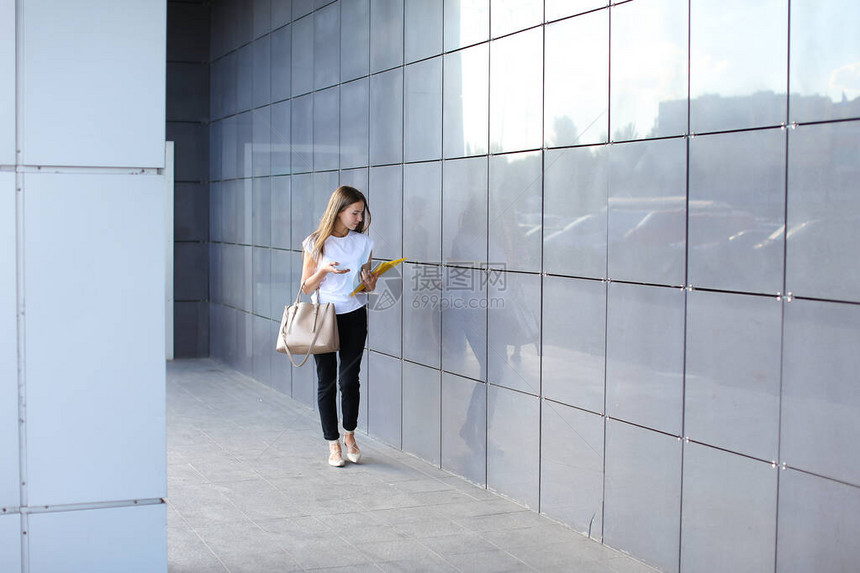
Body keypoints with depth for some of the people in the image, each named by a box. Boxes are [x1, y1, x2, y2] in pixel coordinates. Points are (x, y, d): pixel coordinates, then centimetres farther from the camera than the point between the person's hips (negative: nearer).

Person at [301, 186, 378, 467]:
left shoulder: (363, 242, 4)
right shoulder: (316, 244, -3)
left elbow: (366, 287, 12)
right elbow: (306, 288, 0)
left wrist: (369, 282, -11)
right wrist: (323, 270, -18)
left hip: (354, 317, 1)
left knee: (350, 380, 1)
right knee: (327, 382, 3)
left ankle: (349, 436, 23)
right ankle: (333, 444, 14)